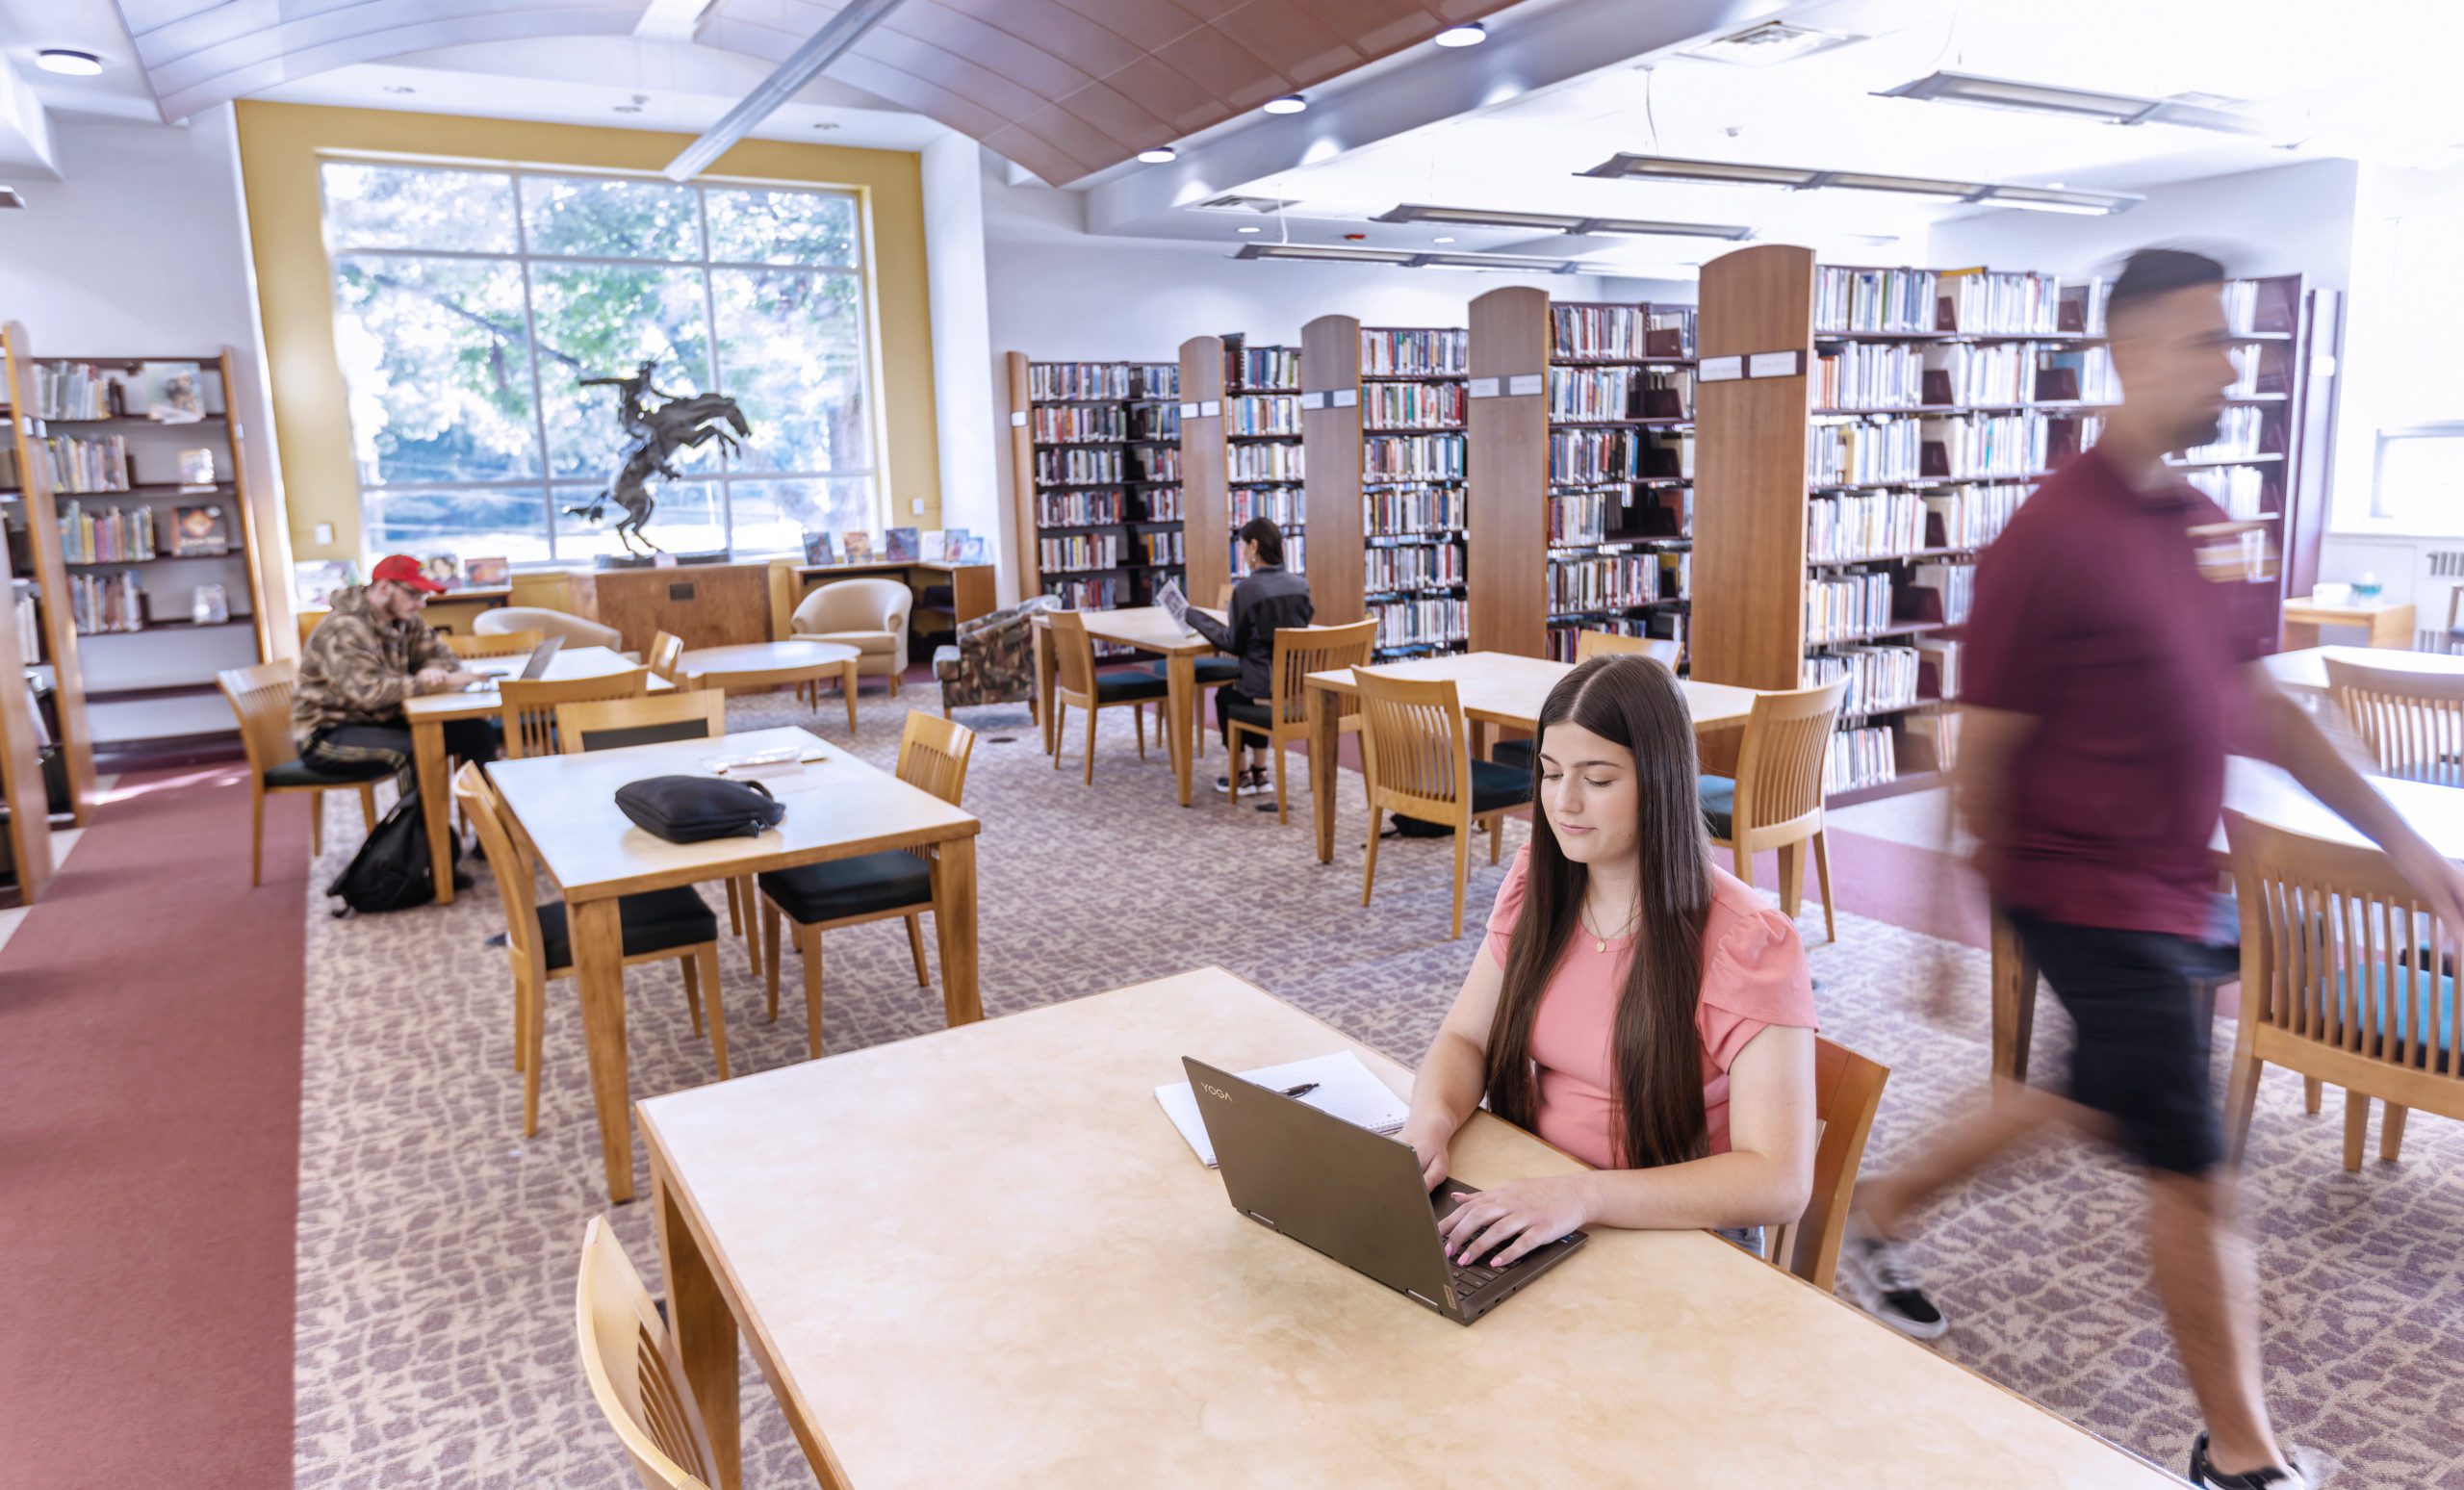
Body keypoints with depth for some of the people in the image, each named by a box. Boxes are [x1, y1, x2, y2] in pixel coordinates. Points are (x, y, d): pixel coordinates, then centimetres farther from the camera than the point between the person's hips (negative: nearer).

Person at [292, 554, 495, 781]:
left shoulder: (402, 620, 3)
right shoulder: (343, 630, -20)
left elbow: (442, 655, 7)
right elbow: (369, 691, -31)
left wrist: (434, 671, -18)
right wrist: (439, 683, -31)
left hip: (381, 721, 8)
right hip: (326, 735, -8)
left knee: (477, 732, -8)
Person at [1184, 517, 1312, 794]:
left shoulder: (1246, 588, -16)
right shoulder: (1300, 585, 2)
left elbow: (1234, 644, -8)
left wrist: (1197, 619, 6)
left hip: (1265, 691, -5)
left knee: (1225, 695, 28)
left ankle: (1240, 775, 31)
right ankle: (1259, 772, 34)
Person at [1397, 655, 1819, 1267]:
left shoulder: (1747, 943, -17)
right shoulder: (1536, 884, 2)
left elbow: (1780, 1183, -23)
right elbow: (1465, 1040, 5)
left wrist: (1583, 1197, -36)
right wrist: (1431, 1121, -19)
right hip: (1528, 1195, 5)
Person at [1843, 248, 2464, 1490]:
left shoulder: (2204, 527, 7)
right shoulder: (2053, 537, -19)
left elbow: (2258, 708, 14)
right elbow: (1984, 751, -15)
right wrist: (2014, 899, -5)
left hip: (2168, 893, 9)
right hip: (2092, 900, -9)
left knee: (2101, 1098, 22)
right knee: (2195, 1171, 2)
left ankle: (1882, 1212, 40)